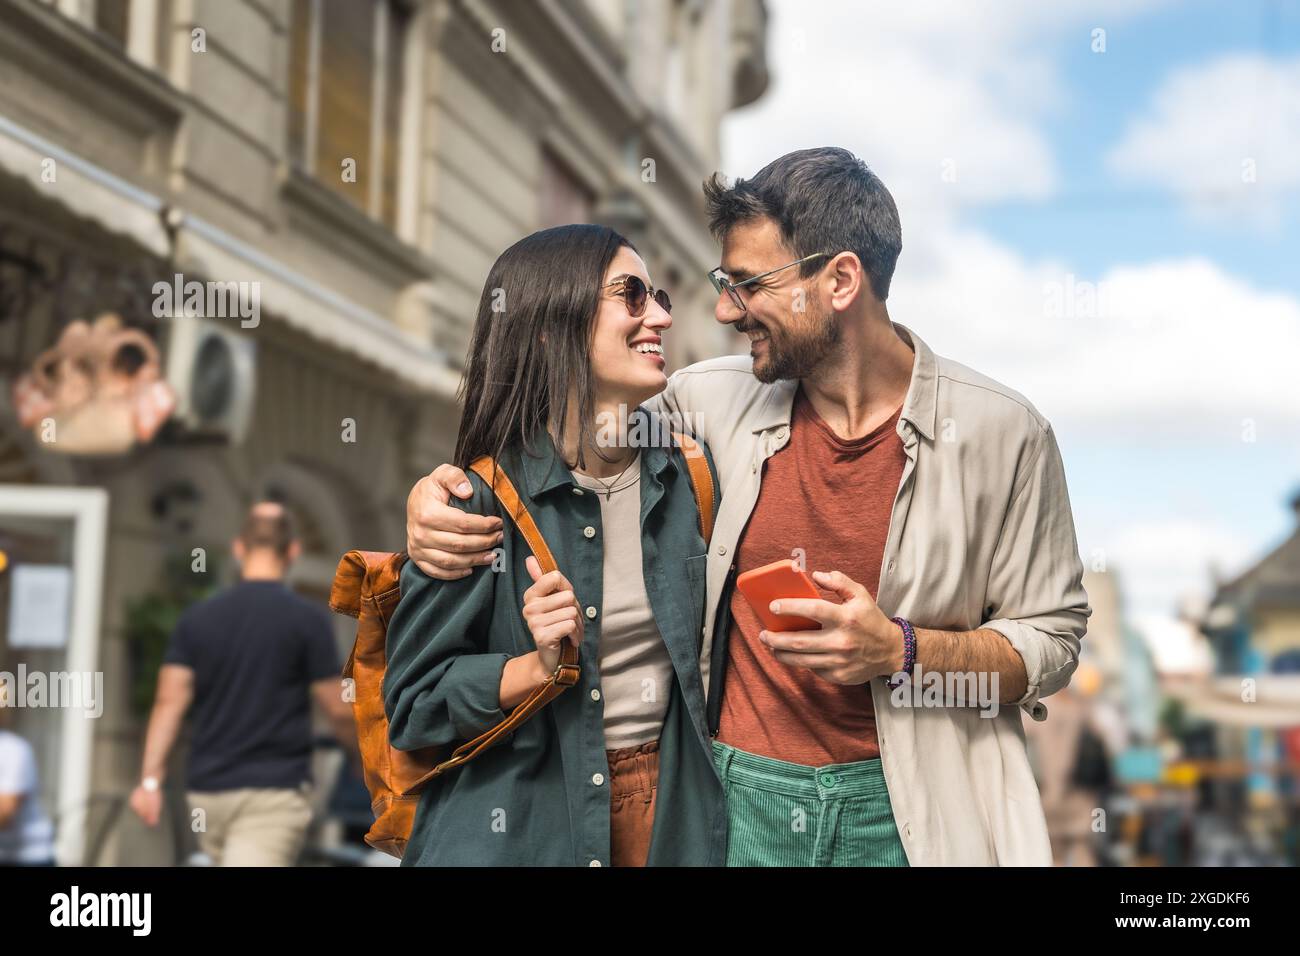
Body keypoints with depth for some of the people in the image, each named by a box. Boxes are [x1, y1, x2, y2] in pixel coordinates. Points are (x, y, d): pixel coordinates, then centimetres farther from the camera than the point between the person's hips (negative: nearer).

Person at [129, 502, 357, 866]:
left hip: (207, 791, 5)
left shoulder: (197, 618, 5)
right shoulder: (308, 620, -7)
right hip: (273, 793, -5)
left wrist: (151, 778, -2)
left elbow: (169, 702, -1)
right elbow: (340, 712, -5)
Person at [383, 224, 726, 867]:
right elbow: (413, 705, -12)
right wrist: (541, 665, -24)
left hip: (673, 811, 4)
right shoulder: (480, 500, -15)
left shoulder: (684, 473, -2)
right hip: (520, 831, -4)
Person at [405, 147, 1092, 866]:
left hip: (904, 811, -2)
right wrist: (435, 491, -7)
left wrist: (899, 650, -20)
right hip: (737, 798, 2)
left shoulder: (1001, 434, -9)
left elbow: (1051, 642, -4)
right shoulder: (712, 400, -2)